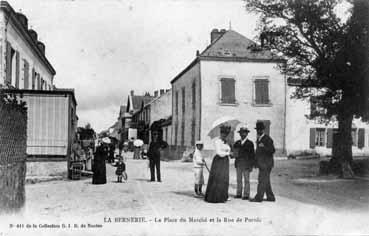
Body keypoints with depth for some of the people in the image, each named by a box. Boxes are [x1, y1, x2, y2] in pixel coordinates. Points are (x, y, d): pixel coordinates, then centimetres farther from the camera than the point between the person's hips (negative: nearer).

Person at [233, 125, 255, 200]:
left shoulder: (250, 143, -1)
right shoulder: (237, 143, 11)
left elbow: (252, 155, -3)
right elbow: (234, 150, 10)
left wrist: (251, 166, -7)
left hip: (246, 164, -4)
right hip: (238, 163, 4)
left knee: (246, 180, 0)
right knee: (239, 180, 8)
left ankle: (246, 195, 5)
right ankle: (239, 194, 14)